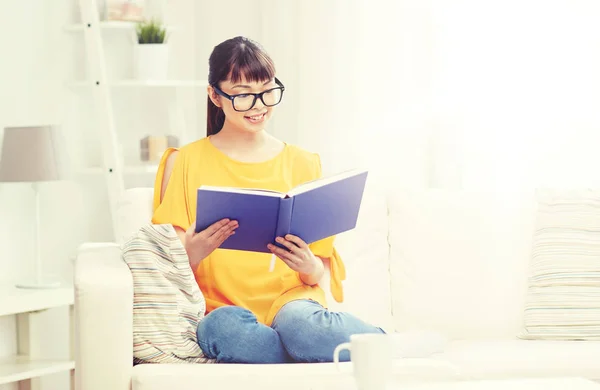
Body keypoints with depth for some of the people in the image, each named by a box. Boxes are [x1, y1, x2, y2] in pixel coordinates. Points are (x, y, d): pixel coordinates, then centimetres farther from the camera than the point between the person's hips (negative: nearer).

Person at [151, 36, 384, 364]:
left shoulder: (303, 164, 14)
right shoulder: (183, 163, 9)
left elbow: (321, 272, 12)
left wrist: (310, 268, -13)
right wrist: (194, 251, -18)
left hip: (291, 302, 0)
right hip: (219, 309, 1)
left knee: (297, 320, -39)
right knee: (225, 326, -38)